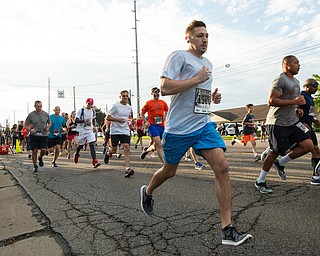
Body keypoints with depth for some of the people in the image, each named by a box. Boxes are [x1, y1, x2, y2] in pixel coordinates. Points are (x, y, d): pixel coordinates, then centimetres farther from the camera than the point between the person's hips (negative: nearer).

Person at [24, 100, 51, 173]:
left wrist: (48, 127, -2)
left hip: (44, 135, 1)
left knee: (43, 150, -10)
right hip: (34, 135, -1)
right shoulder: (31, 115, -2)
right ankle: (35, 166, 18)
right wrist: (30, 130, -14)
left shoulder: (46, 114, 3)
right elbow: (25, 125, 5)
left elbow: (49, 123, 19)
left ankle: (40, 158, 26)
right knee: (34, 151, 0)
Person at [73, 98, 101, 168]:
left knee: (92, 144, -12)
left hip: (90, 131, 3)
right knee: (81, 145, 12)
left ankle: (95, 162, -19)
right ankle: (76, 154, 45)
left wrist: (94, 126, 12)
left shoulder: (93, 111, 8)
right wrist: (84, 121, -23)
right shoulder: (81, 110, -7)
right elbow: (76, 120, -10)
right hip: (82, 130, -3)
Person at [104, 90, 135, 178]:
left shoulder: (129, 107, 10)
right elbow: (108, 118, -4)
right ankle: (108, 153, 43)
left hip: (125, 131, 3)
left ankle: (128, 169, -15)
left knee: (127, 148, -12)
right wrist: (118, 119, -17)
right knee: (114, 150, 6)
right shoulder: (115, 106, -4)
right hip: (115, 131, -3)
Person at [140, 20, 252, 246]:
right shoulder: (179, 56, -5)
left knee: (222, 167, -11)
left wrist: (212, 98, 11)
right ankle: (147, 192, 45)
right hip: (179, 128, -6)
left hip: (204, 125, 6)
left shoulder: (208, 64, 20)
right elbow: (165, 87, -19)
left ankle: (228, 230, -4)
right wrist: (197, 79, -16)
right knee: (169, 171, 11)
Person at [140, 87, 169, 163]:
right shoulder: (148, 103, 1)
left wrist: (165, 119, 8)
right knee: (159, 145, -14)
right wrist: (146, 122, -6)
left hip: (161, 126, 5)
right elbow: (142, 113, 7)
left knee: (156, 145, 12)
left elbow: (166, 112, 24)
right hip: (152, 125, -5)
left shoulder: (163, 102, 11)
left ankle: (146, 150, 41)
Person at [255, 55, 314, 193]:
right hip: (277, 123, -9)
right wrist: (295, 102, -20)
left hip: (292, 121, 9)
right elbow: (271, 101, -24)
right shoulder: (280, 80, -13)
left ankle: (280, 164, 16)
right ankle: (260, 182, 13)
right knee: (275, 152, -3)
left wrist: (298, 109, 12)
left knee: (308, 146, -1)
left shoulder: (296, 81, 17)